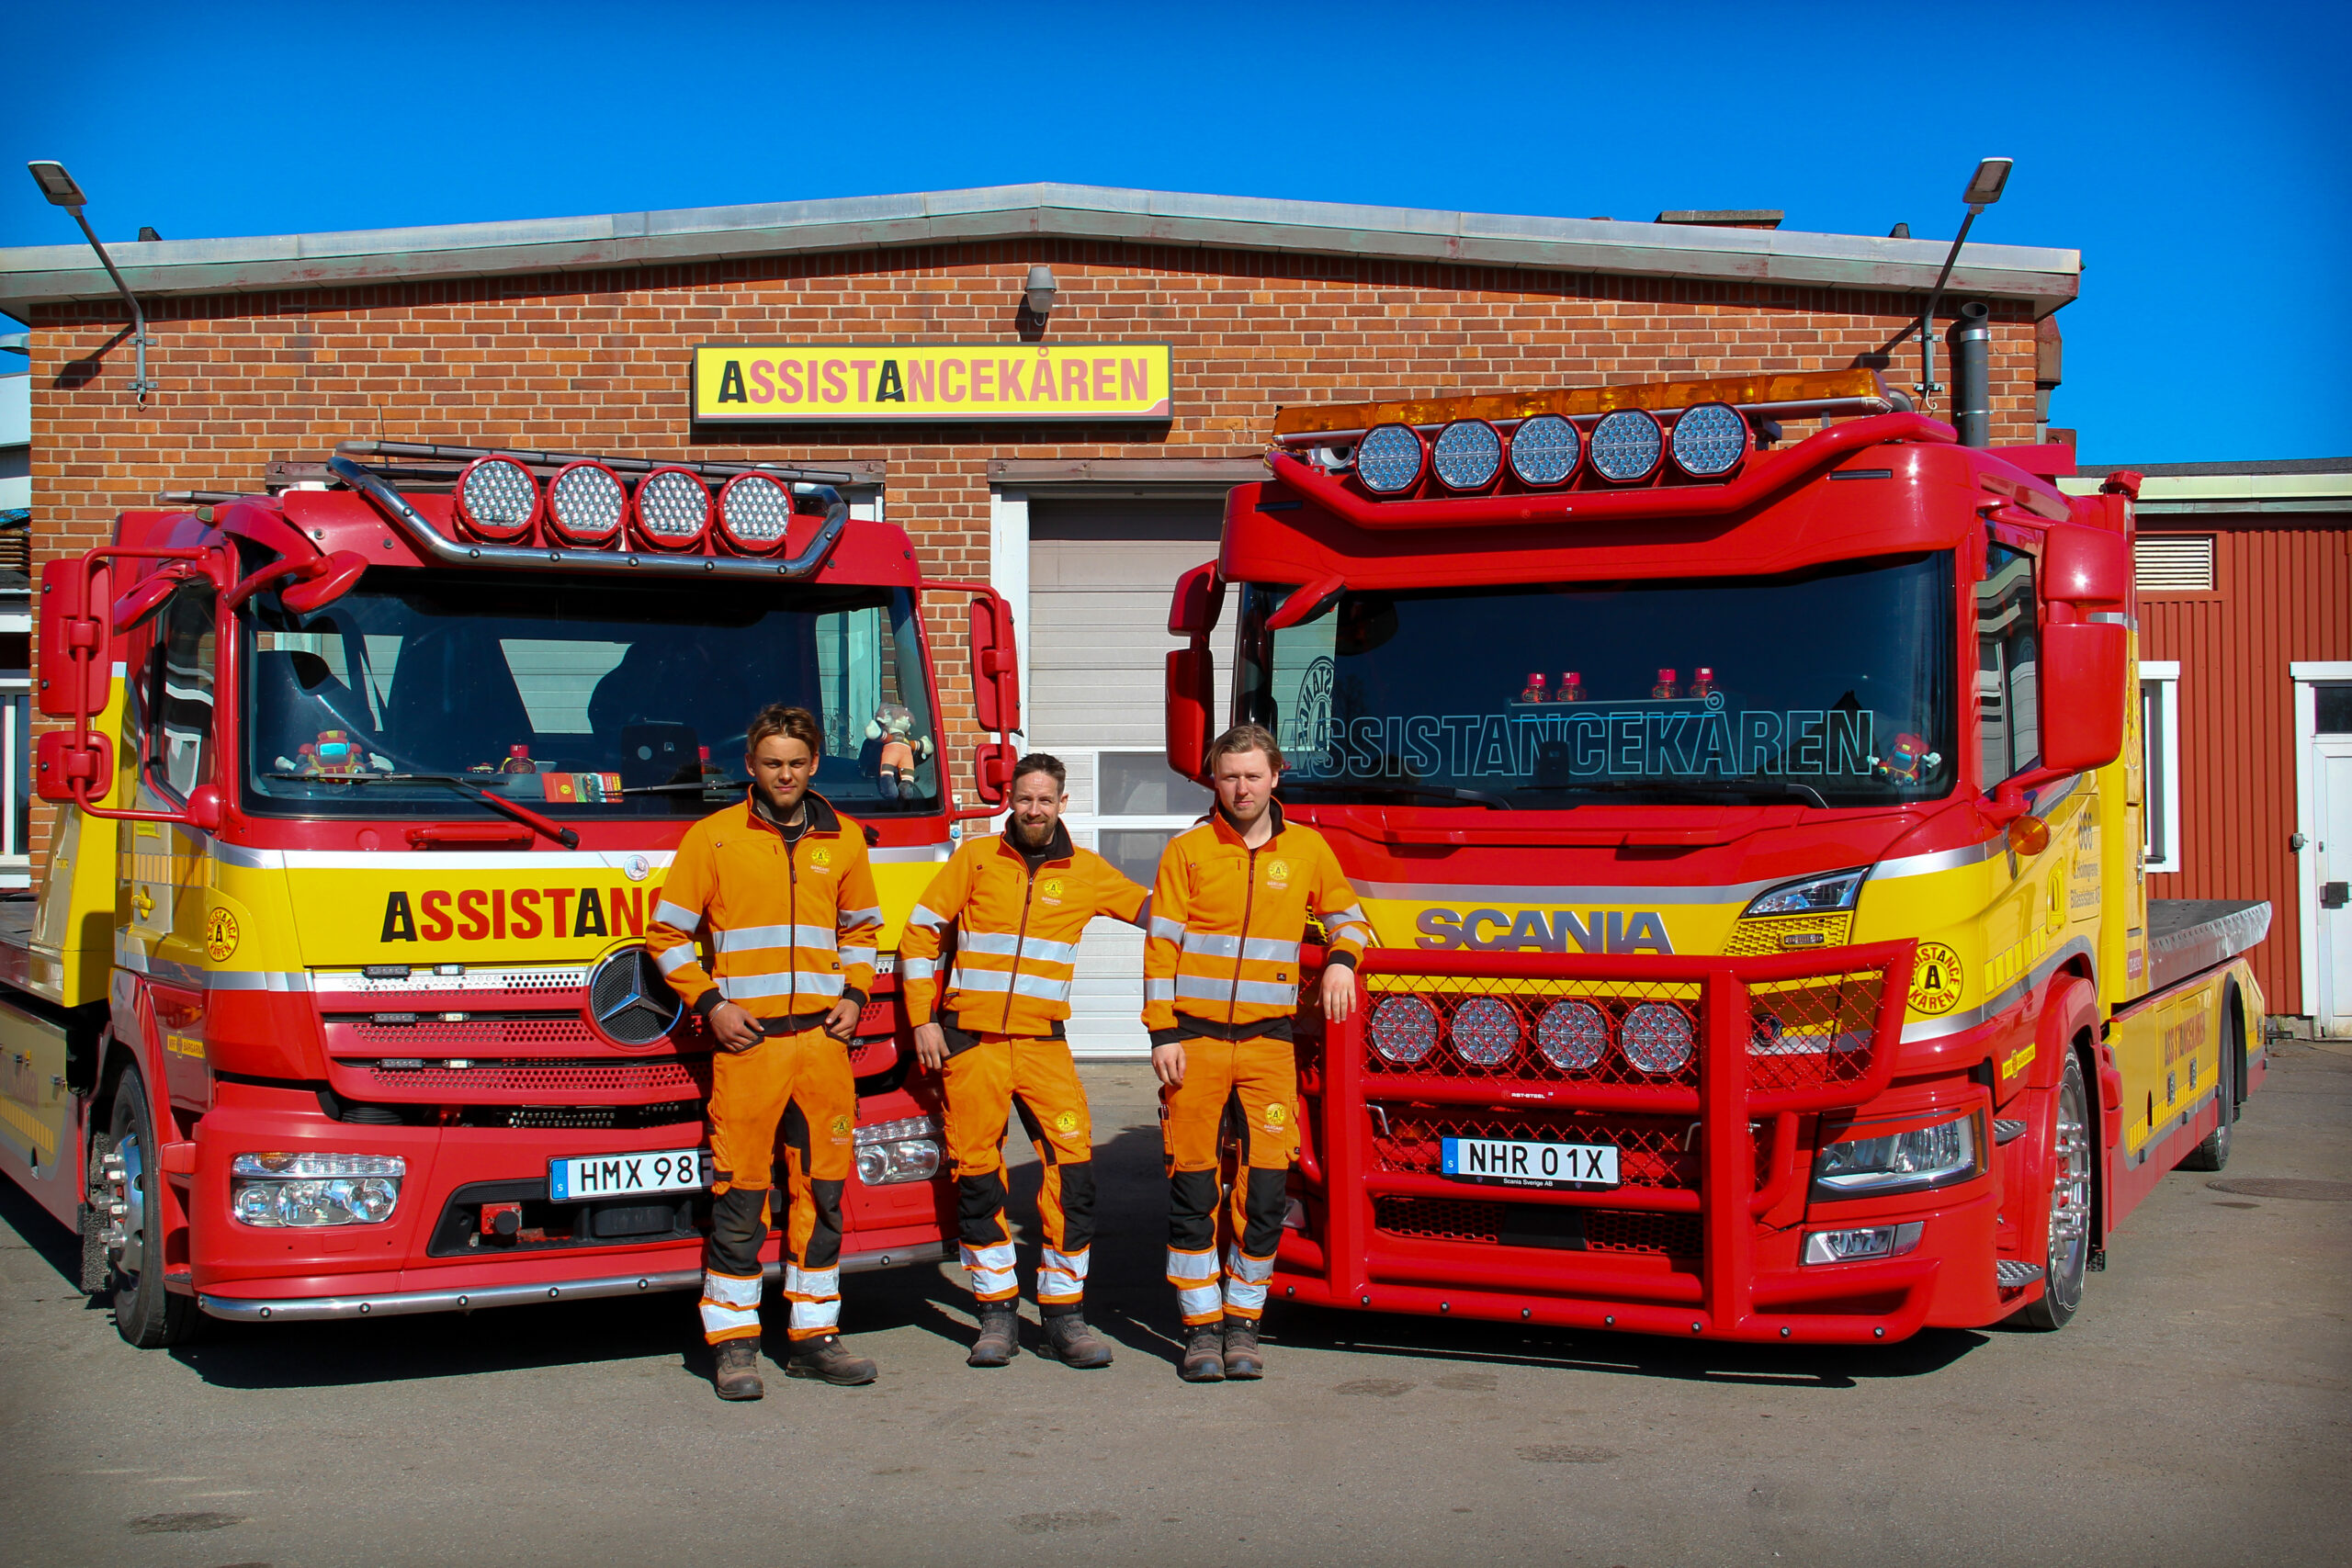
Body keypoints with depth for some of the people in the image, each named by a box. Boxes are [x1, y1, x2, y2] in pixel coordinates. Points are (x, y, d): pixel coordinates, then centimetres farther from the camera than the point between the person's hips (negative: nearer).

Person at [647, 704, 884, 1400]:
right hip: (749, 1039, -3)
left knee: (821, 1190, 7)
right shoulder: (713, 838, 2)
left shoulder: (844, 840, 12)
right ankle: (734, 1344, 5)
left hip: (822, 1040, 4)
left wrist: (854, 996, 9)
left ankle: (814, 1335, 16)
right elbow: (666, 933, 4)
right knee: (740, 1193, -3)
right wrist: (710, 1005, -6)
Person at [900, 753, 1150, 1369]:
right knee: (977, 1174, 1)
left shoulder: (1086, 872, 8)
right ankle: (997, 1313, 11)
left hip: (1044, 1042, 1)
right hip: (970, 1041, 0)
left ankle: (1063, 1312, 0)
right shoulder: (975, 859, 6)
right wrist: (923, 1019, 2)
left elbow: (1155, 911, 19)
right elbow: (919, 934, 7)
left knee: (1072, 1167, -10)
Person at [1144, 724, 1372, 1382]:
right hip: (1196, 1038, -1)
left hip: (1269, 1041, 1)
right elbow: (1162, 945, 1)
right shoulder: (1187, 850, 2)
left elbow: (1346, 914, 23)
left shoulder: (1306, 848, 8)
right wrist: (1163, 1033, -5)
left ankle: (1243, 1322, 10)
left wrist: (1341, 960, 1)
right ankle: (1202, 1326, 10)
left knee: (1266, 1187, -3)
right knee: (1193, 1186, 0)